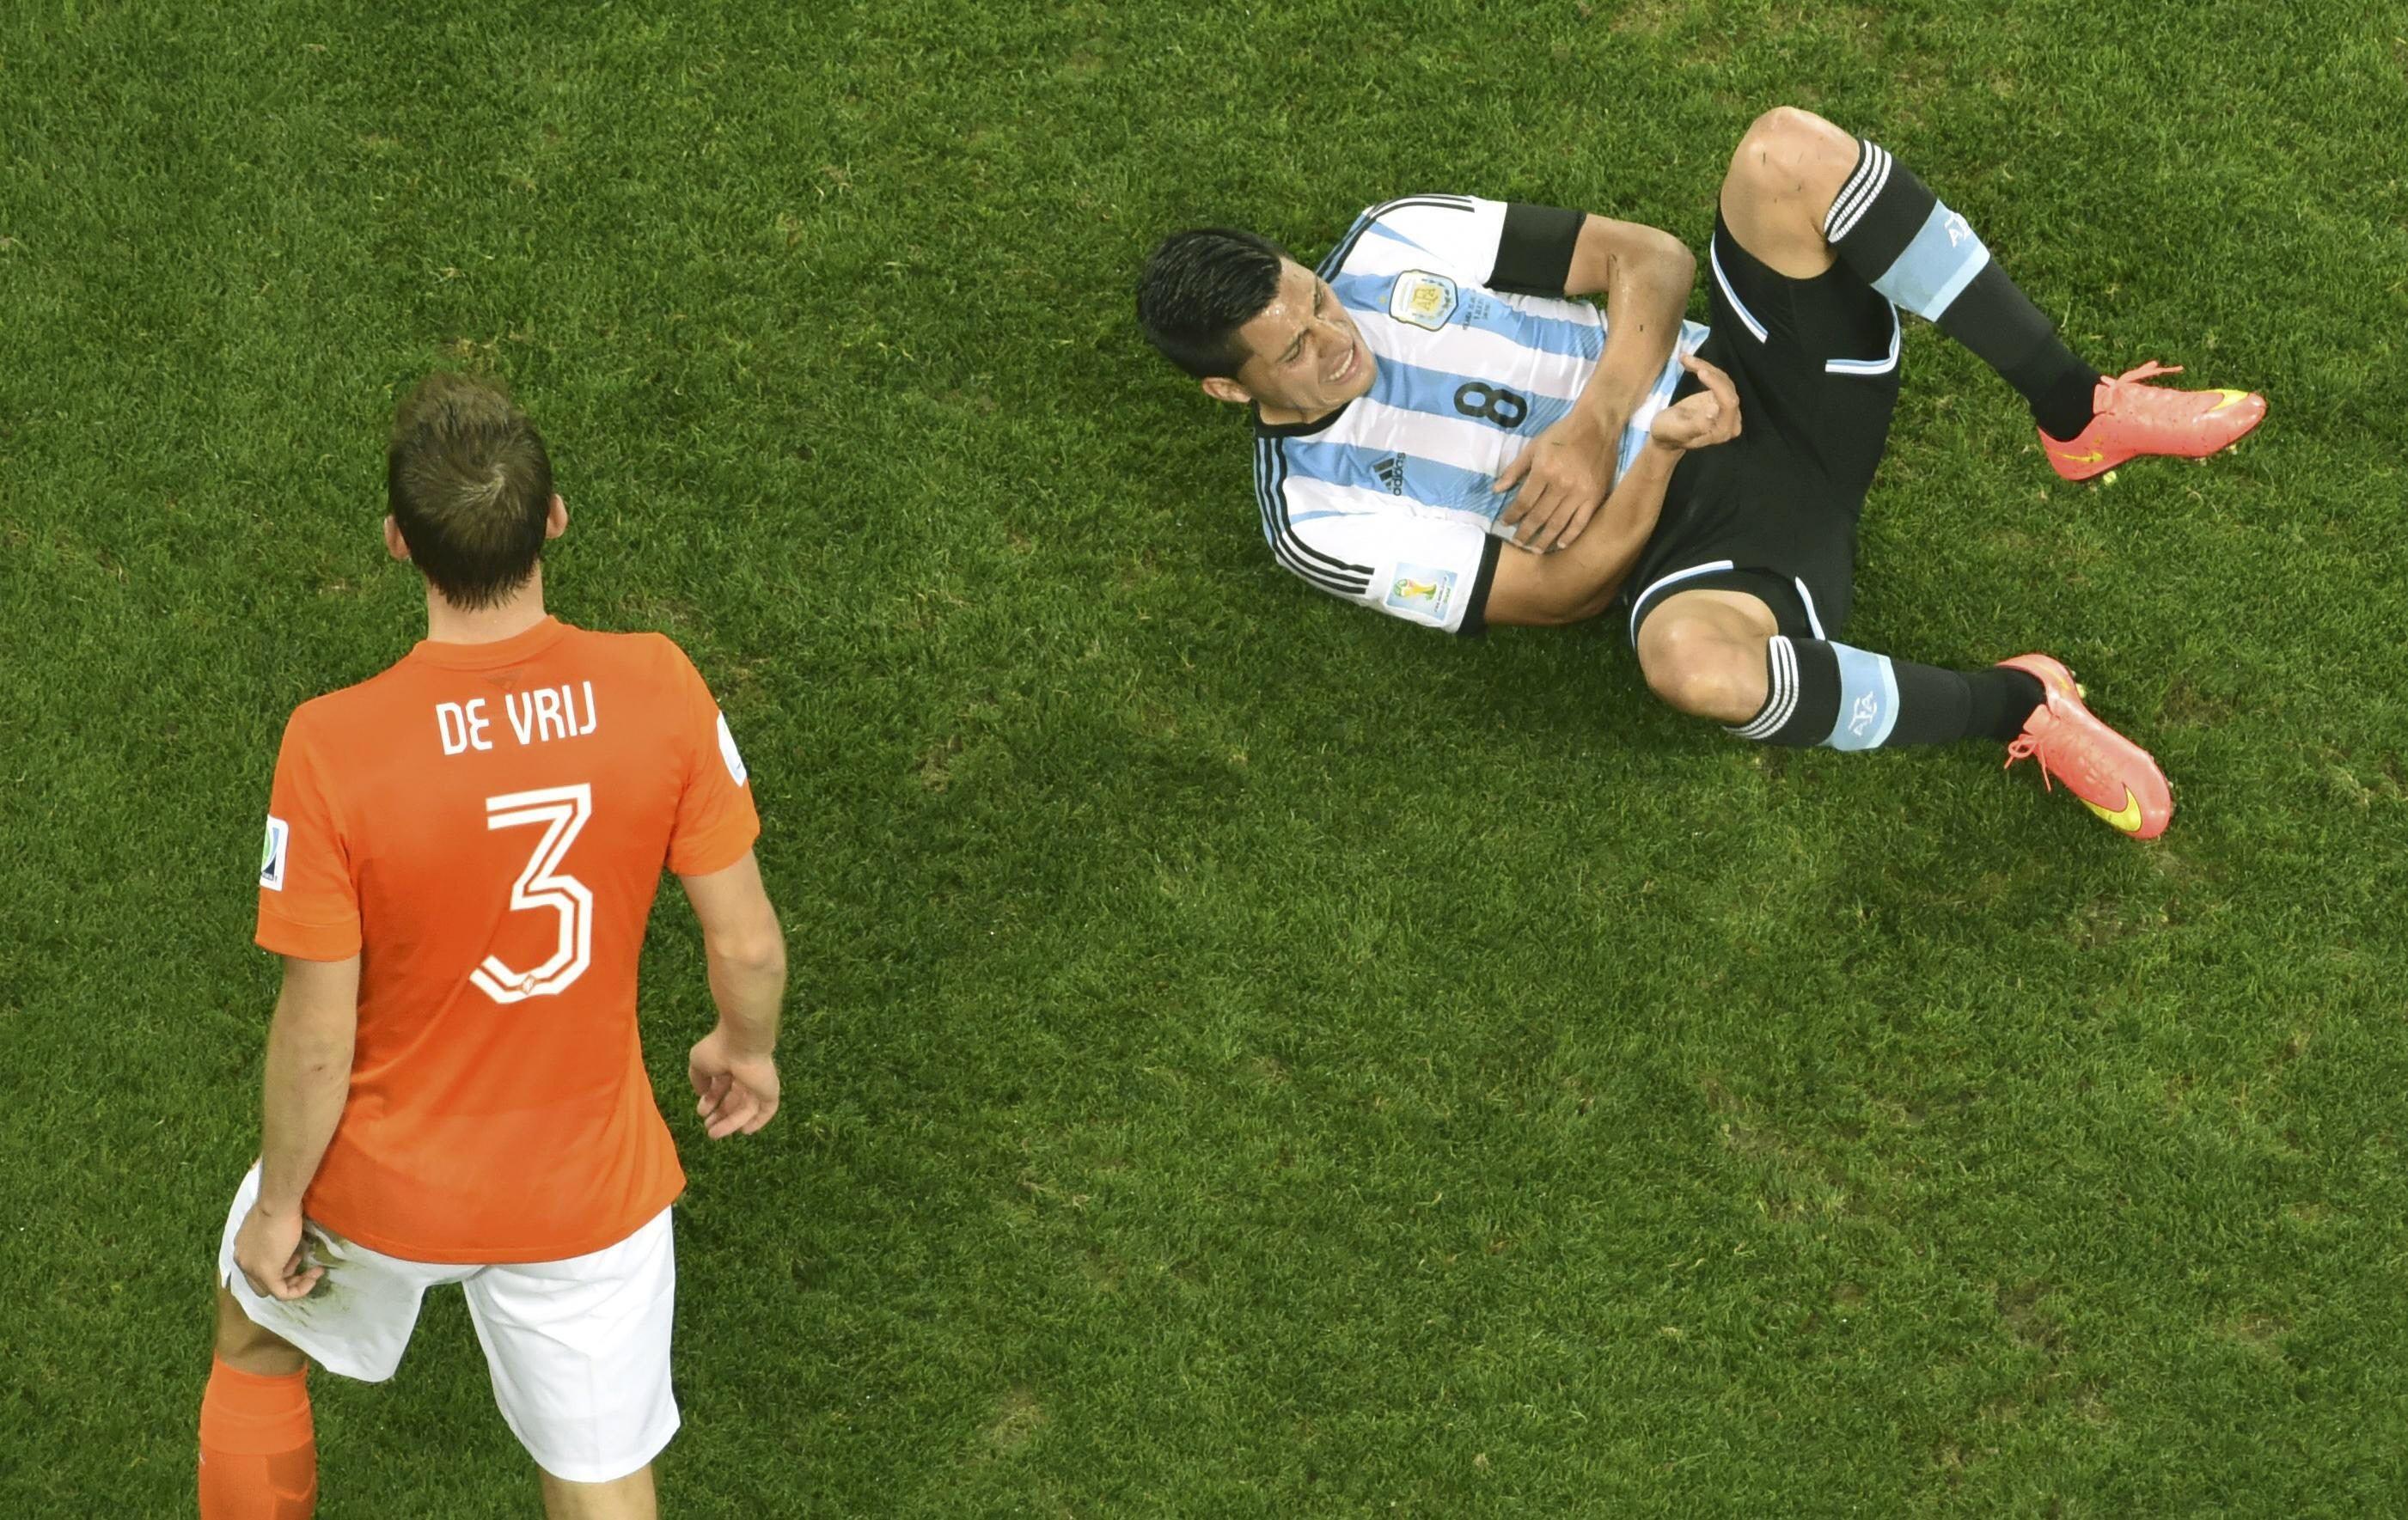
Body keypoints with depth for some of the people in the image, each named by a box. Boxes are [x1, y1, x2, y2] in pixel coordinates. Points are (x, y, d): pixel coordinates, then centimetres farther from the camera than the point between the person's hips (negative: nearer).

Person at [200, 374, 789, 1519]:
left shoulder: (332, 748, -29)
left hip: (386, 1186, -1)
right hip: (590, 1193, 2)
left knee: (256, 1339, 32)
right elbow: (748, 942, -11)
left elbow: (317, 1037, -19)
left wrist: (279, 1202, -1)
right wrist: (746, 1044, 12)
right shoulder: (658, 691, -22)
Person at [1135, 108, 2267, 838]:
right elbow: (1566, 592, -9)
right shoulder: (1318, 519, -8)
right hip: (1692, 528, -4)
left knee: (1789, 153, -25)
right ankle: (2020, 709, -19)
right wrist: (1662, 452, -21)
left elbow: (1649, 260, 1)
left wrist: (1594, 424, -15)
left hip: (1763, 390, 5)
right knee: (1690, 657, -45)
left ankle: (2078, 416, -16)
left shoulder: (1395, 242, 2)